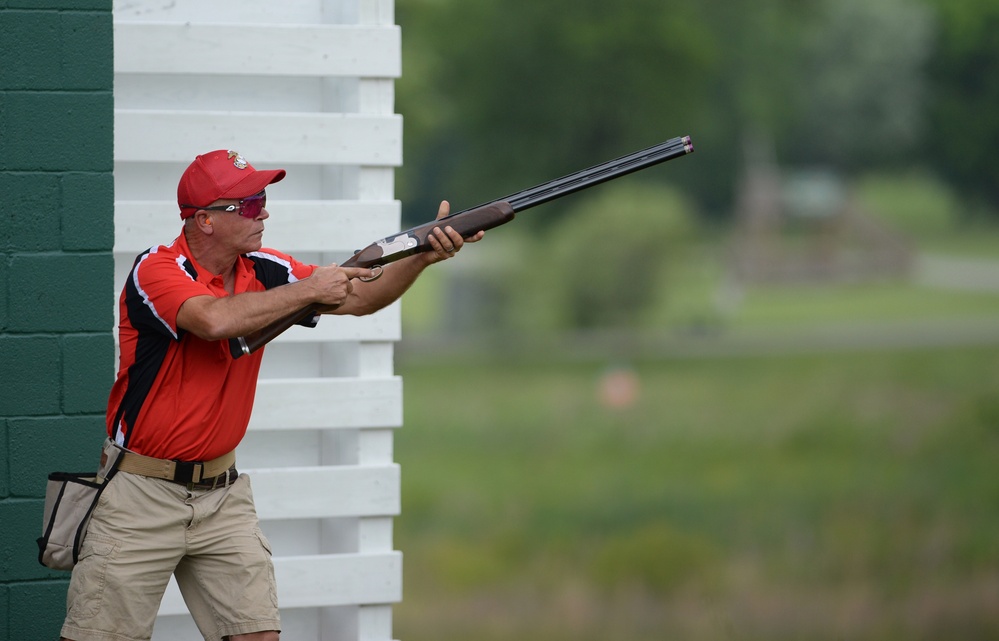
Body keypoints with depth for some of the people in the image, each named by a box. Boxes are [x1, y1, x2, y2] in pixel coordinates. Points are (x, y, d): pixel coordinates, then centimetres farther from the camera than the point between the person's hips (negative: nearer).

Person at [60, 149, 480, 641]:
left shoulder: (263, 271, 4)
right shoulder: (157, 271, -15)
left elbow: (359, 296, 1)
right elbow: (216, 319, -34)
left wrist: (423, 257, -18)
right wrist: (309, 290, -25)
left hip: (221, 490, 5)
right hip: (142, 494, -5)